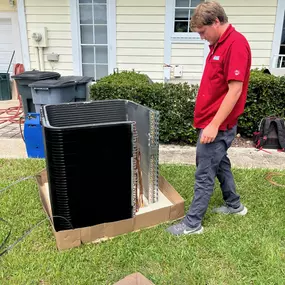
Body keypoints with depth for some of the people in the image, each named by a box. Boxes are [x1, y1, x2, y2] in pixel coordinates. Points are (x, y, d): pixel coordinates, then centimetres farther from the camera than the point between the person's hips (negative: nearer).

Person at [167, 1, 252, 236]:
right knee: (220, 164, 21)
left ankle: (192, 223, 11)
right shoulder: (218, 44, 12)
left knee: (204, 175, -1)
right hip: (212, 121, 10)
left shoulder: (236, 44, -18)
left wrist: (214, 125, -23)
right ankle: (234, 205, 39)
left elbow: (235, 90, -23)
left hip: (218, 125, -10)